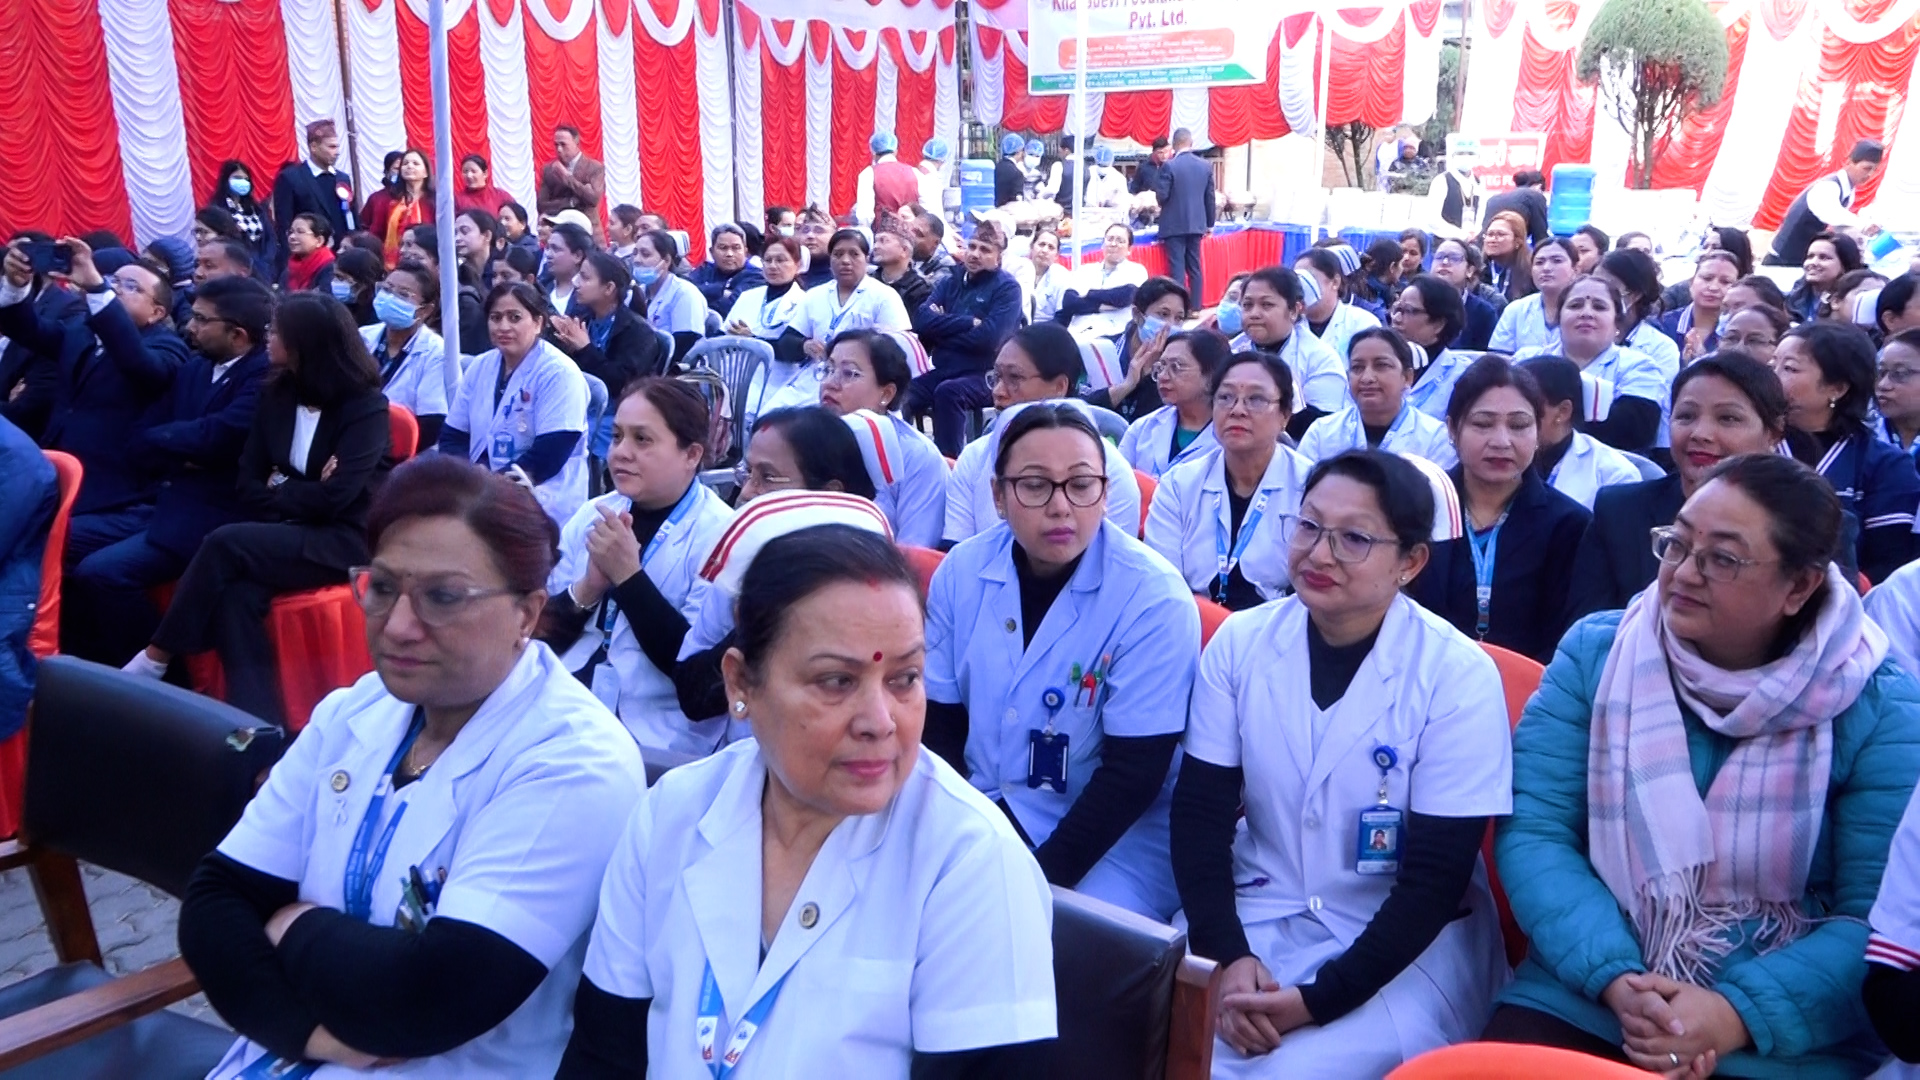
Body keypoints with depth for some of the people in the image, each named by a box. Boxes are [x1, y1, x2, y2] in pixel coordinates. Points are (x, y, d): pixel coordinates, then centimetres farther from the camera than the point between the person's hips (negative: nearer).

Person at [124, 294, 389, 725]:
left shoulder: (365, 406, -9)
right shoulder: (276, 393, 10)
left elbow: (334, 497, -18)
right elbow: (250, 482, 8)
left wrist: (279, 490, -4)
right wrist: (294, 498, -11)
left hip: (343, 539, -5)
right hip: (287, 532, 5)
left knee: (226, 544, -26)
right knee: (236, 593, -28)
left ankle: (156, 660, -11)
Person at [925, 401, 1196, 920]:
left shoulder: (1154, 599, -15)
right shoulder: (961, 572, -3)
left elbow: (1133, 774, -15)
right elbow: (938, 723, 3)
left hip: (1113, 836, -4)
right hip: (977, 813, 4)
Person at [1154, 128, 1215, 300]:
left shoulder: (1170, 166, -12)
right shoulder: (1206, 165, 4)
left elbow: (1162, 196, -13)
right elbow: (1210, 197, 7)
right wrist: (1210, 224, 16)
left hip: (1174, 225, -5)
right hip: (1196, 224, 5)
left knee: (1177, 267, -3)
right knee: (1194, 267, 11)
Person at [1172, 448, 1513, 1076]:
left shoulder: (1459, 677, -13)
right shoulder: (1240, 643, -3)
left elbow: (1436, 879, -12)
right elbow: (1200, 813, -3)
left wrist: (1321, 998, -19)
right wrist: (1226, 954, -17)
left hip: (1409, 944, -3)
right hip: (1258, 915, 3)